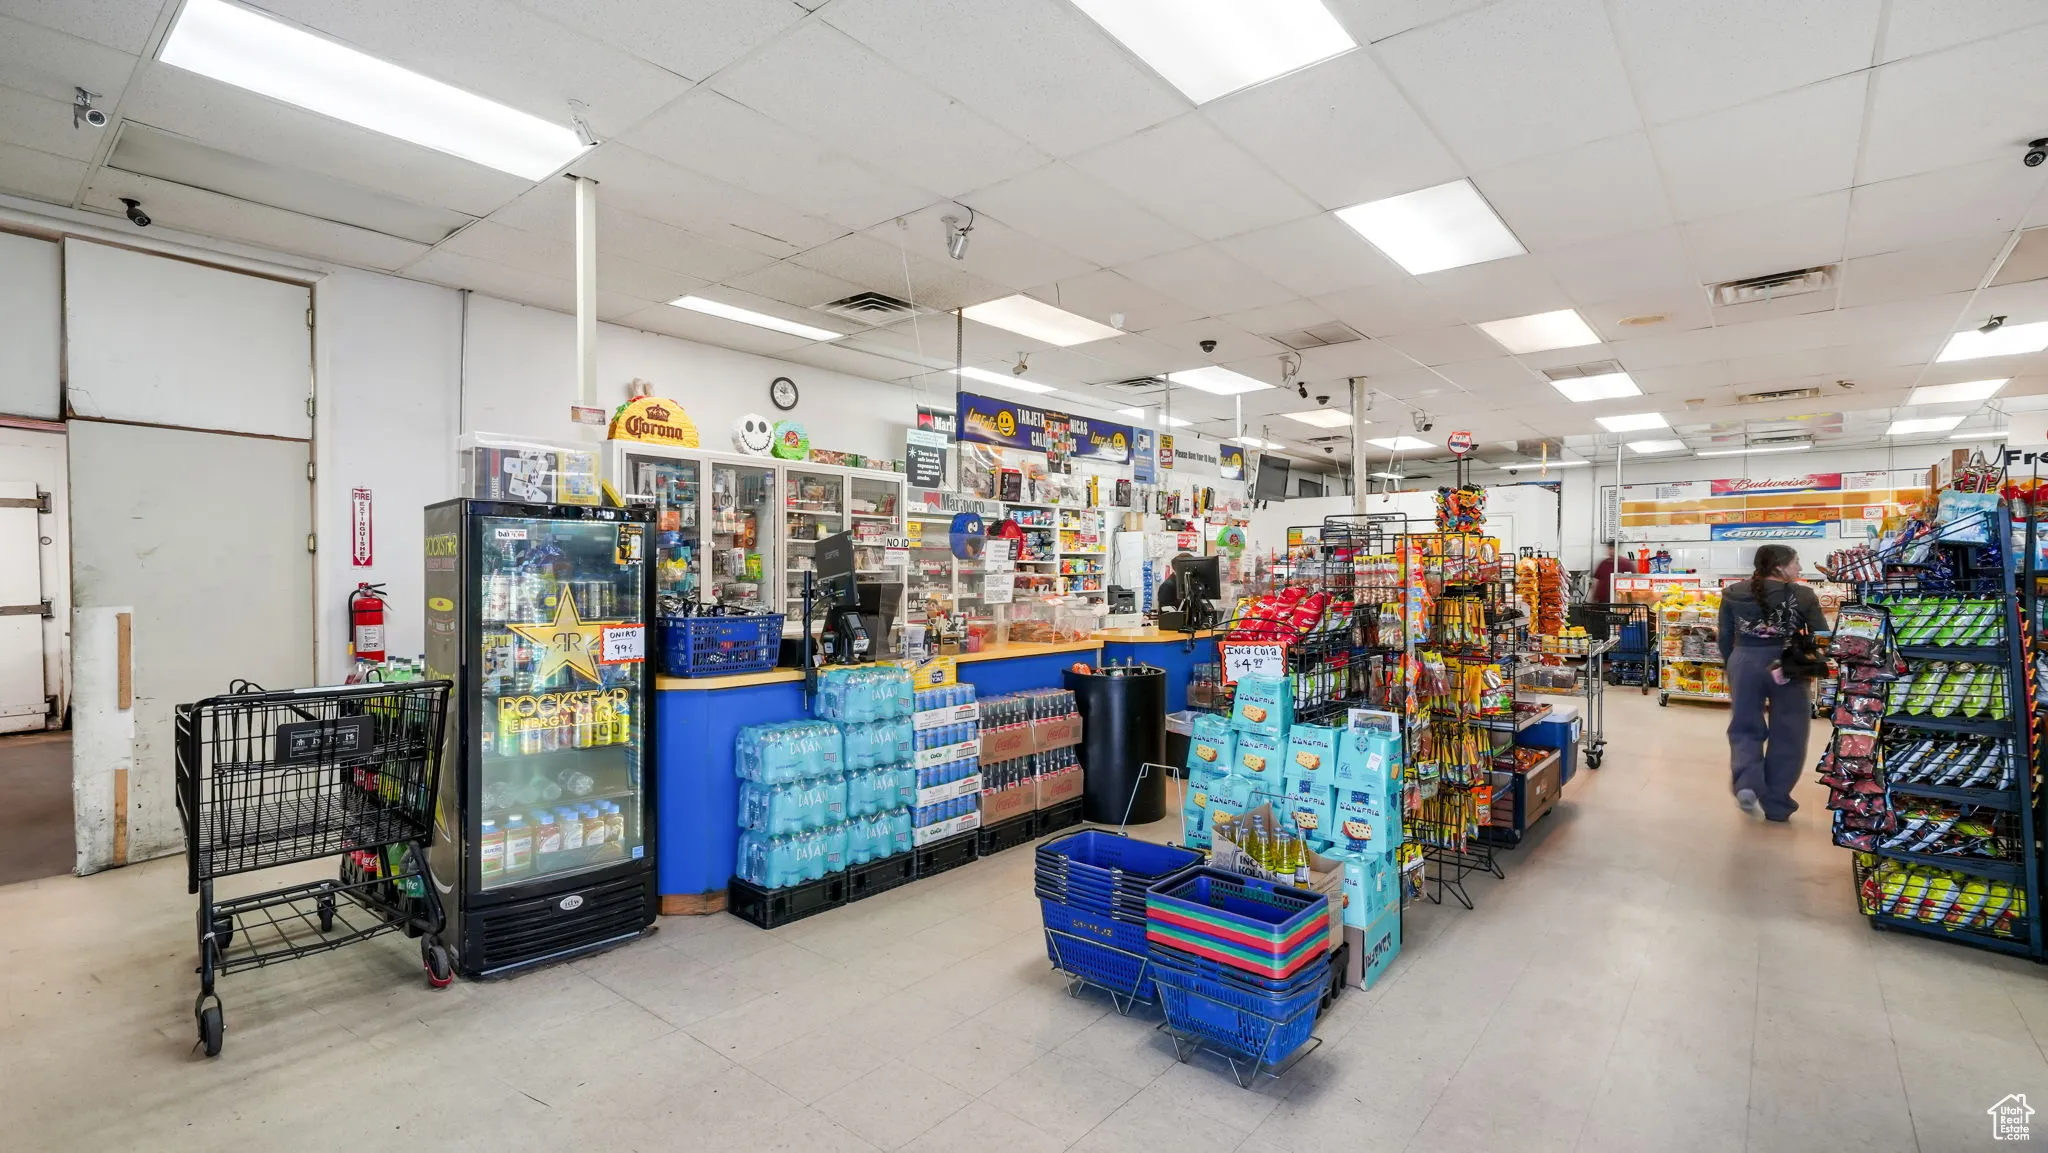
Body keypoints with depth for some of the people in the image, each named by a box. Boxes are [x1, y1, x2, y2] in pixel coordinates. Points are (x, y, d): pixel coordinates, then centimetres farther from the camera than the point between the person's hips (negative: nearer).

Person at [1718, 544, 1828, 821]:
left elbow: (1725, 637, 8)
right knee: (1786, 736, 11)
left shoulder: (1733, 594, 3)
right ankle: (1776, 804, 16)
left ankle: (1746, 782, -10)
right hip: (1788, 668, -1)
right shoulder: (1802, 595, -4)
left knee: (1745, 727, 15)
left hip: (1745, 663, 2)